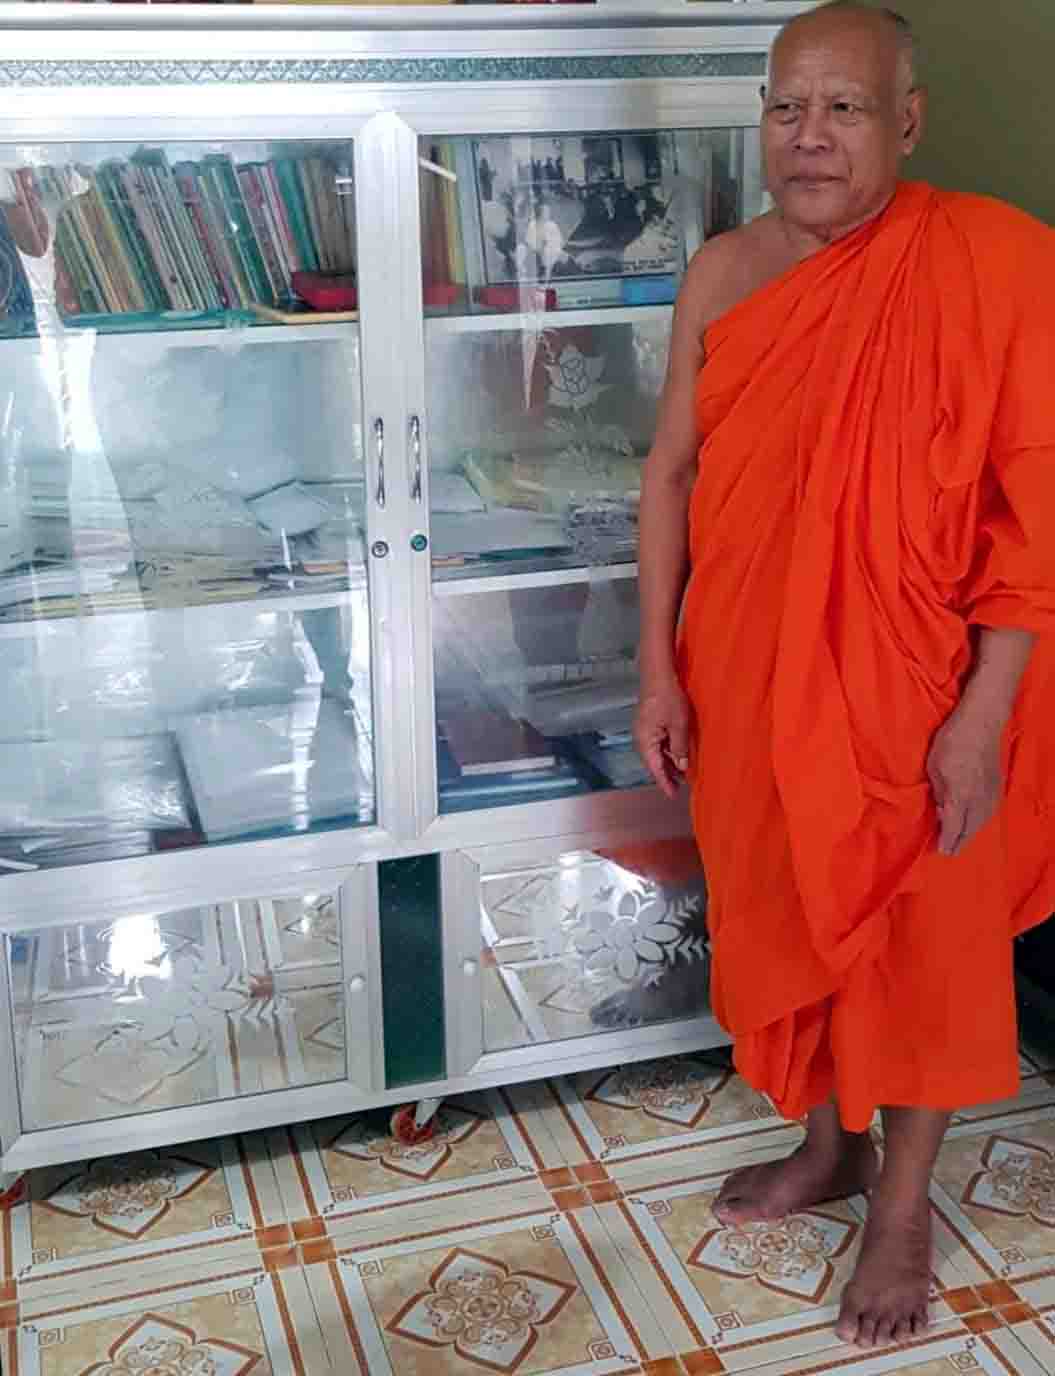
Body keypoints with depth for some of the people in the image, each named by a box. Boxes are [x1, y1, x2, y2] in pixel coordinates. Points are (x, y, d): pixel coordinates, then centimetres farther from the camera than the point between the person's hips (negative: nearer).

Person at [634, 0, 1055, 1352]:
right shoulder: (722, 275, 1)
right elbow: (671, 473, 5)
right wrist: (660, 670, 2)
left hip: (914, 685, -4)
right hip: (750, 680, 5)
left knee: (922, 938, 12)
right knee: (784, 918, 19)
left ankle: (904, 1202, 34)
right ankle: (828, 1143, 44)